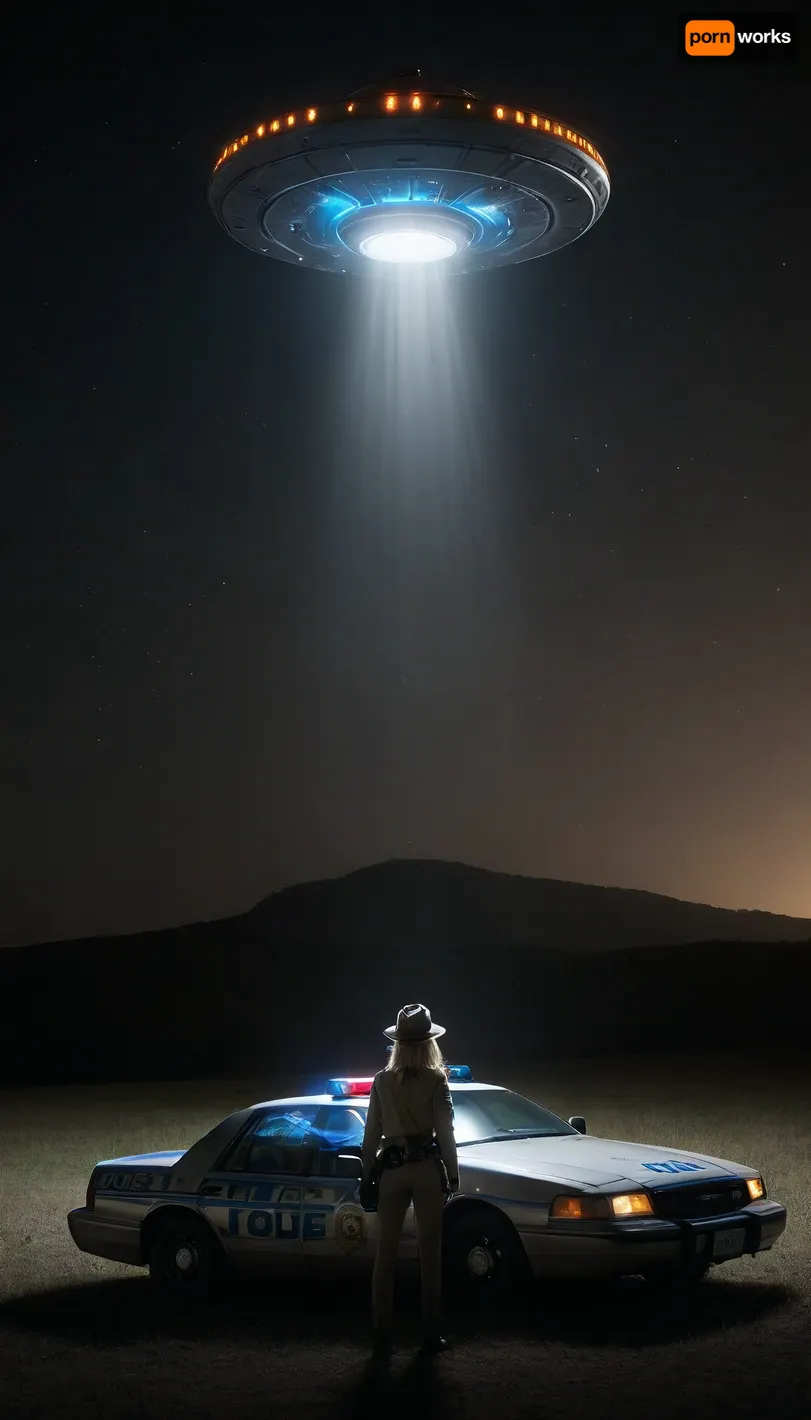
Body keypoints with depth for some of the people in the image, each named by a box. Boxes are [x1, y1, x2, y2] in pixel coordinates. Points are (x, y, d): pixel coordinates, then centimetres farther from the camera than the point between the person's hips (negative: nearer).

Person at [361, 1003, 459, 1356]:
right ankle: (431, 1332, 7)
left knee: (386, 1253, 5)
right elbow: (445, 1132, -7)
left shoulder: (382, 1082, 2)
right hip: (427, 1167, -2)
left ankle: (382, 1334, 3)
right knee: (430, 1252, 5)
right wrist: (452, 1175, 0)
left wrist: (368, 1173, 10)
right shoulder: (436, 1081, -5)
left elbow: (371, 1133, 3)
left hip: (391, 1168, 2)